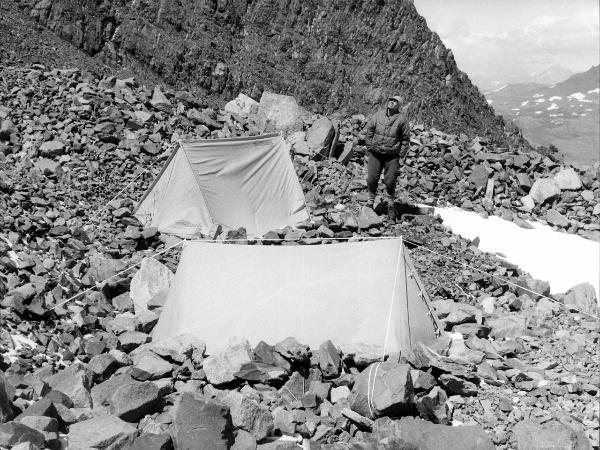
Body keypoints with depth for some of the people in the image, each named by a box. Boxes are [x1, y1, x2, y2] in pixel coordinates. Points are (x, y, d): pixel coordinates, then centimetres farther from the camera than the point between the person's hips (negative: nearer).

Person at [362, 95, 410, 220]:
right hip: (375, 153, 2)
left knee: (390, 181, 1)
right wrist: (369, 146, 3)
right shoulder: (377, 115, 2)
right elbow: (367, 131, 8)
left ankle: (391, 205, 22)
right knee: (372, 179, 2)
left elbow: (406, 138, 3)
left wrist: (401, 154, -1)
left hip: (392, 155, -1)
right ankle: (371, 202, 22)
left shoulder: (401, 119, -3)